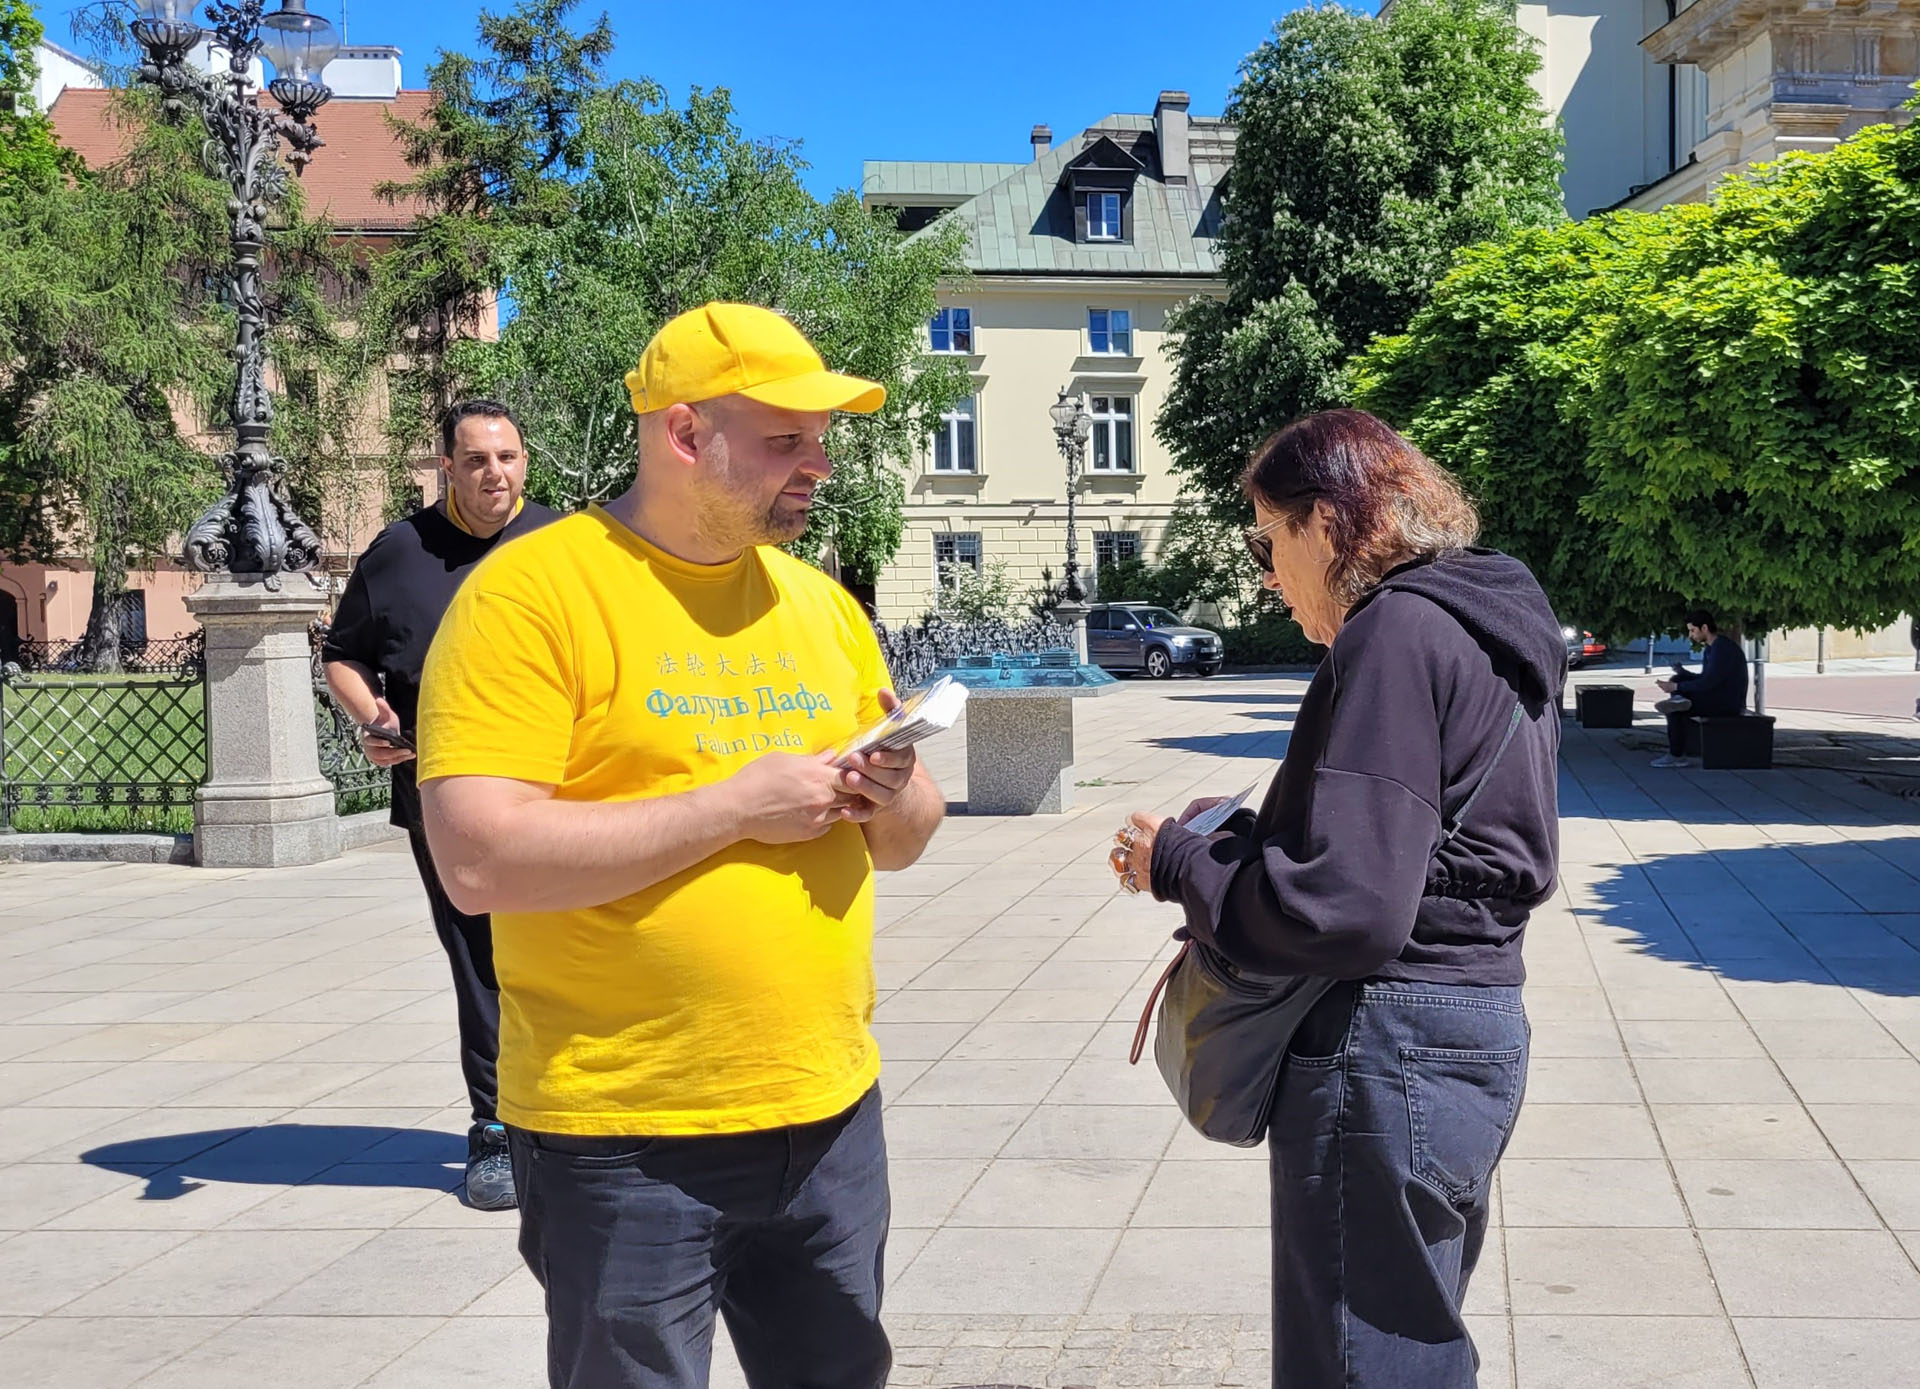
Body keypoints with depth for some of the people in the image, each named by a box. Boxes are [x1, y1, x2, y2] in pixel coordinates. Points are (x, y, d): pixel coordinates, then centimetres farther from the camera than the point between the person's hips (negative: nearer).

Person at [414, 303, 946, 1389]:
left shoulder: (821, 603, 9)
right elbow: (479, 861, -19)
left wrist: (896, 795, -8)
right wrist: (734, 805, -19)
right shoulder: (531, 592, -10)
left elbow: (903, 844, 16)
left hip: (831, 1114, 6)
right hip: (625, 1142, -5)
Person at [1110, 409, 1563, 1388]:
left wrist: (1176, 865, -9)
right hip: (1478, 1024, 10)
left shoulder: (1396, 634, -17)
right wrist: (1231, 843, 9)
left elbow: (1343, 910, -24)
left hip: (1388, 1050, -10)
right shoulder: (1488, 632, 13)